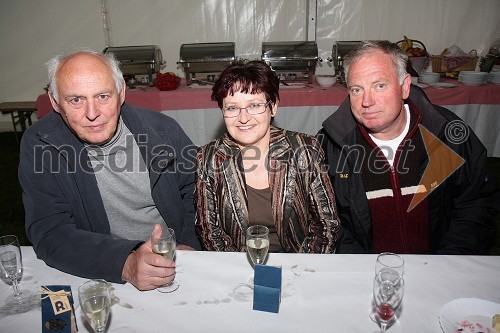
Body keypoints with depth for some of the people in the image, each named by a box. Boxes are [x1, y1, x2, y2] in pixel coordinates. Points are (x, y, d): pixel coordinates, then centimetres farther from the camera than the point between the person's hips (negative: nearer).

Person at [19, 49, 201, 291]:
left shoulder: (162, 130, -7)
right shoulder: (39, 145, -9)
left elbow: (197, 192, 6)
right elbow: (49, 234, -15)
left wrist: (189, 244, -8)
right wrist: (126, 263, -29)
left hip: (175, 261, 0)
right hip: (96, 275, 1)